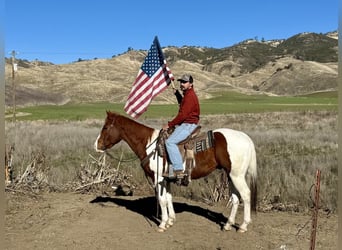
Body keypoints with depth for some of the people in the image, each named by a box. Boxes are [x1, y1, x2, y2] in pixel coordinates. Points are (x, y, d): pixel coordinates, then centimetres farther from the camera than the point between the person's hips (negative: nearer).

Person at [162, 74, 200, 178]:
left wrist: (169, 124, -16)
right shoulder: (187, 94, 17)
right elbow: (182, 102, 42)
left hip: (188, 125, -11)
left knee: (170, 142, -25)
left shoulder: (190, 96, -16)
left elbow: (183, 115, -23)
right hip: (184, 124, 11)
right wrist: (176, 93, 28)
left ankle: (178, 170, -26)